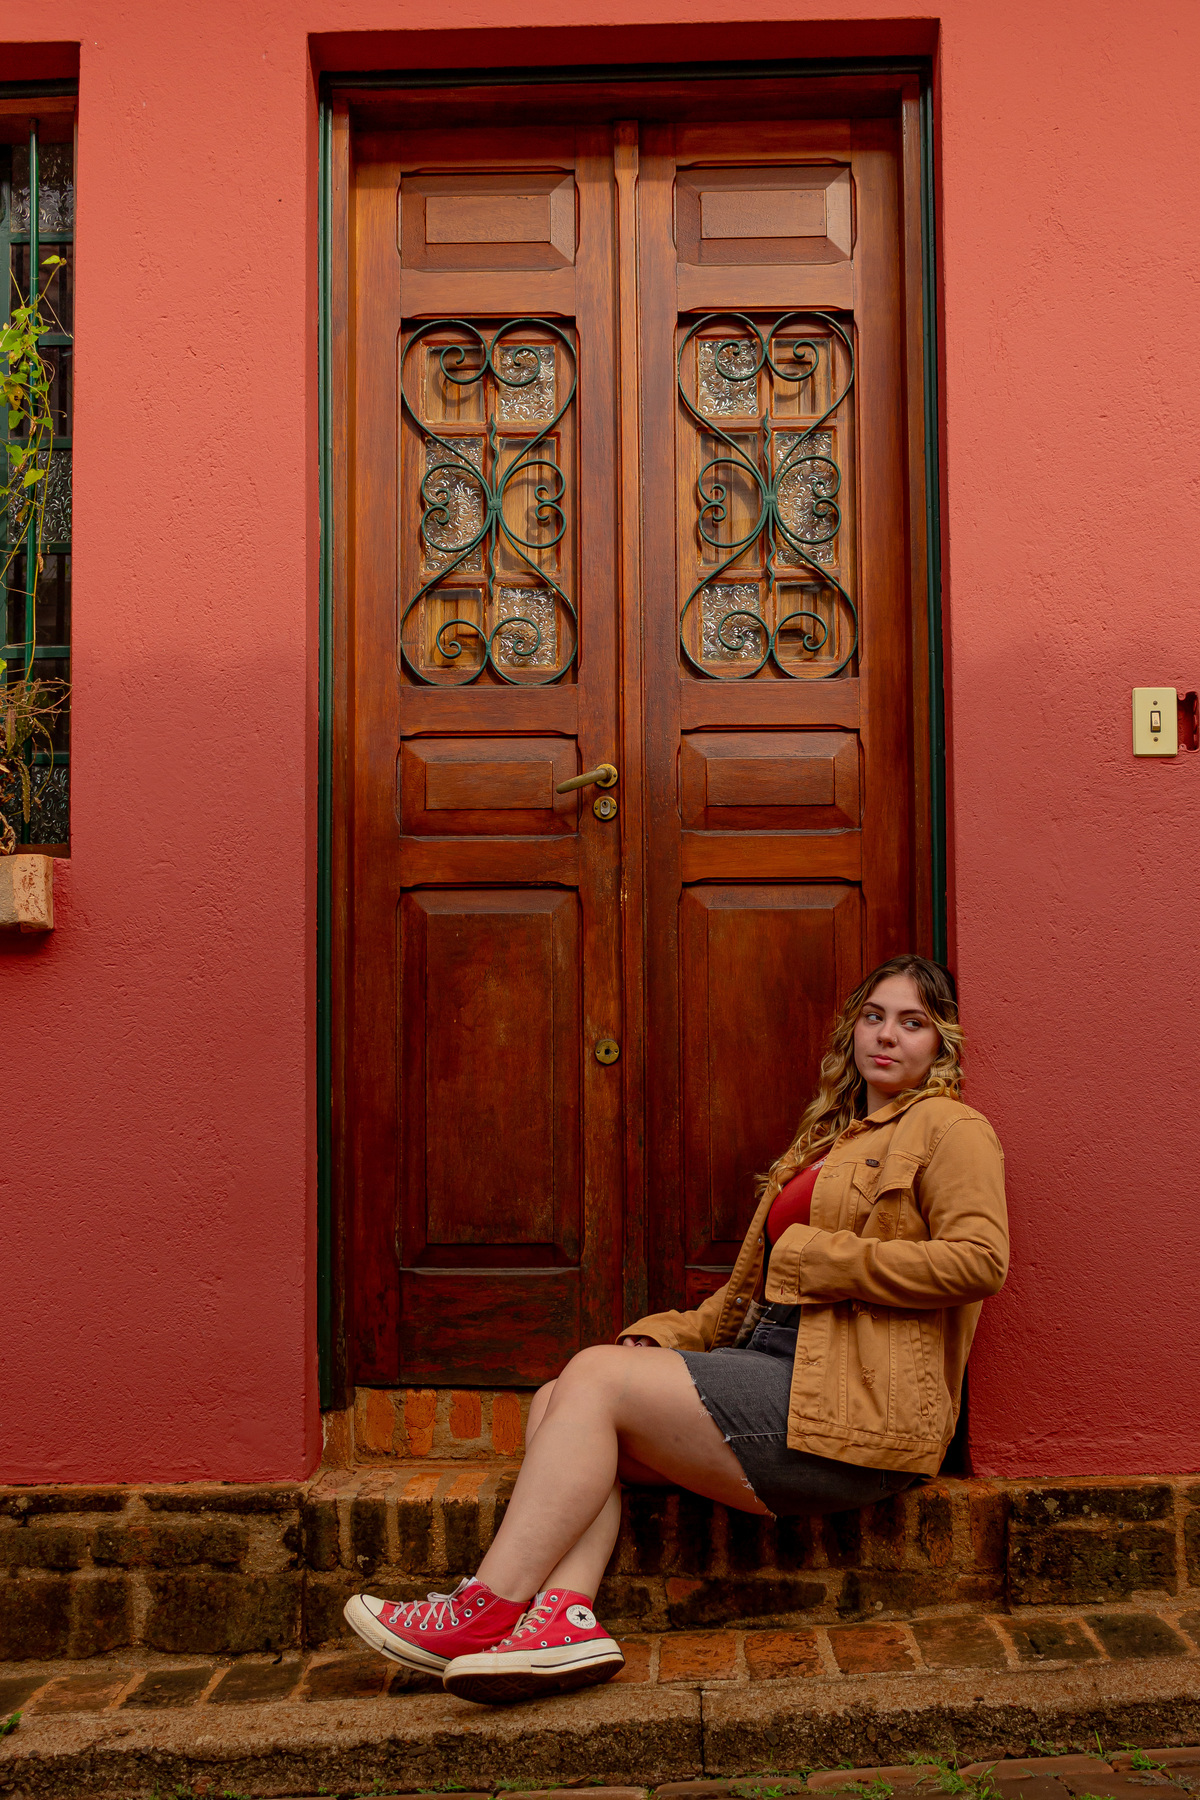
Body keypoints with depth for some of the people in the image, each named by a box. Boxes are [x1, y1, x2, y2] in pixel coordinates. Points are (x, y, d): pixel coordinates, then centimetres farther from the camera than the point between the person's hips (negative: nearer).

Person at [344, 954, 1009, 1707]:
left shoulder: (948, 1128, 2)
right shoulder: (831, 1137, 26)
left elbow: (981, 1258, -16)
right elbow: (748, 1295, 24)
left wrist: (817, 1256, -11)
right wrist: (657, 1338, 7)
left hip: (850, 1408, -9)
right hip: (771, 1370, 9)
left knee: (596, 1376, -18)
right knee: (559, 1401, -9)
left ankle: (484, 1613, -15)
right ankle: (564, 1615, -26)